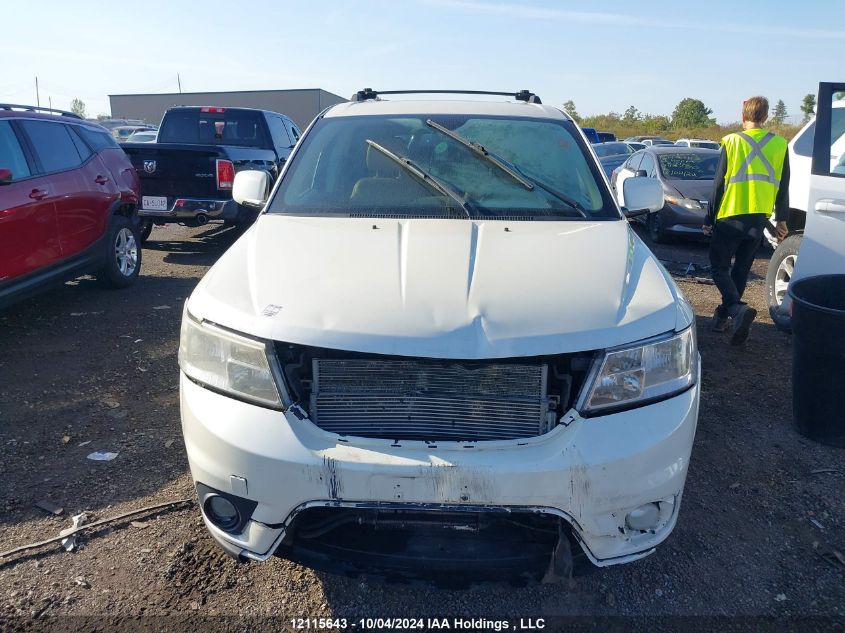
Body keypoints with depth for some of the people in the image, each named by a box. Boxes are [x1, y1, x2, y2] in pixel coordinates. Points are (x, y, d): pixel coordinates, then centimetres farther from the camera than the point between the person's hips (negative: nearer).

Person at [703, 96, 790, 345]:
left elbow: (718, 184, -6)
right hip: (759, 220, 4)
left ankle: (738, 309, -19)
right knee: (741, 270, 15)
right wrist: (781, 219, 17)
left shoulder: (732, 142, -7)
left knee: (719, 267, 4)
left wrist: (709, 219, 1)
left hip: (730, 218, -4)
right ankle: (723, 316, 21)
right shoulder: (779, 145, 5)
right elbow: (783, 187, 8)